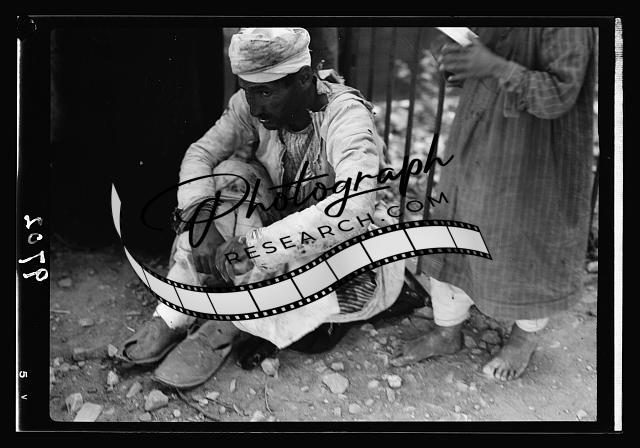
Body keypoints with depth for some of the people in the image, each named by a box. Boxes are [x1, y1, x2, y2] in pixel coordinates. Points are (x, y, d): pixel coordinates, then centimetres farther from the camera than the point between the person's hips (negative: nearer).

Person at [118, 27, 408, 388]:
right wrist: (201, 221, -32)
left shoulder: (346, 115, -28)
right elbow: (201, 154, -12)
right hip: (287, 231, 5)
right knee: (231, 175, -19)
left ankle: (230, 325, -10)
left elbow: (355, 208, -43)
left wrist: (253, 245, -46)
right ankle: (176, 316, -18)